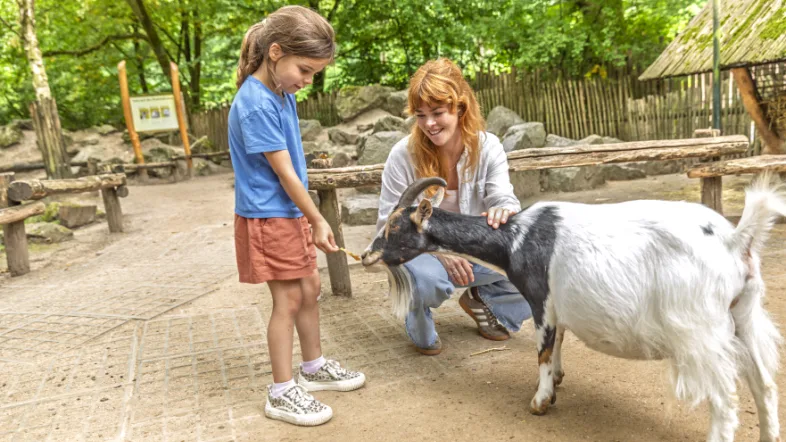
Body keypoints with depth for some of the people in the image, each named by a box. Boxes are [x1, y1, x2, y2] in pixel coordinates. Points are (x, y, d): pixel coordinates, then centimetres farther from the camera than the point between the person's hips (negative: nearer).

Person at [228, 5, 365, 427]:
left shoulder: (282, 93, 5)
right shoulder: (255, 104, -22)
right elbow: (284, 171, -19)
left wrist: (308, 218, 11)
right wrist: (318, 221, -12)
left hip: (290, 213, 9)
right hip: (267, 217, -9)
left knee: (310, 287, 15)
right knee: (288, 298, -2)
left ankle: (314, 367, 33)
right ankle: (282, 392, 12)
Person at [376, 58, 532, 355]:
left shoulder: (488, 147, -9)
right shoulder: (403, 155, -18)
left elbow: (504, 198, -18)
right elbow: (390, 225, -15)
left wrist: (504, 211, -46)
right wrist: (440, 252, -31)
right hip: (420, 252, -3)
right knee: (428, 278, -39)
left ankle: (482, 300, 12)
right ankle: (420, 328, 0)